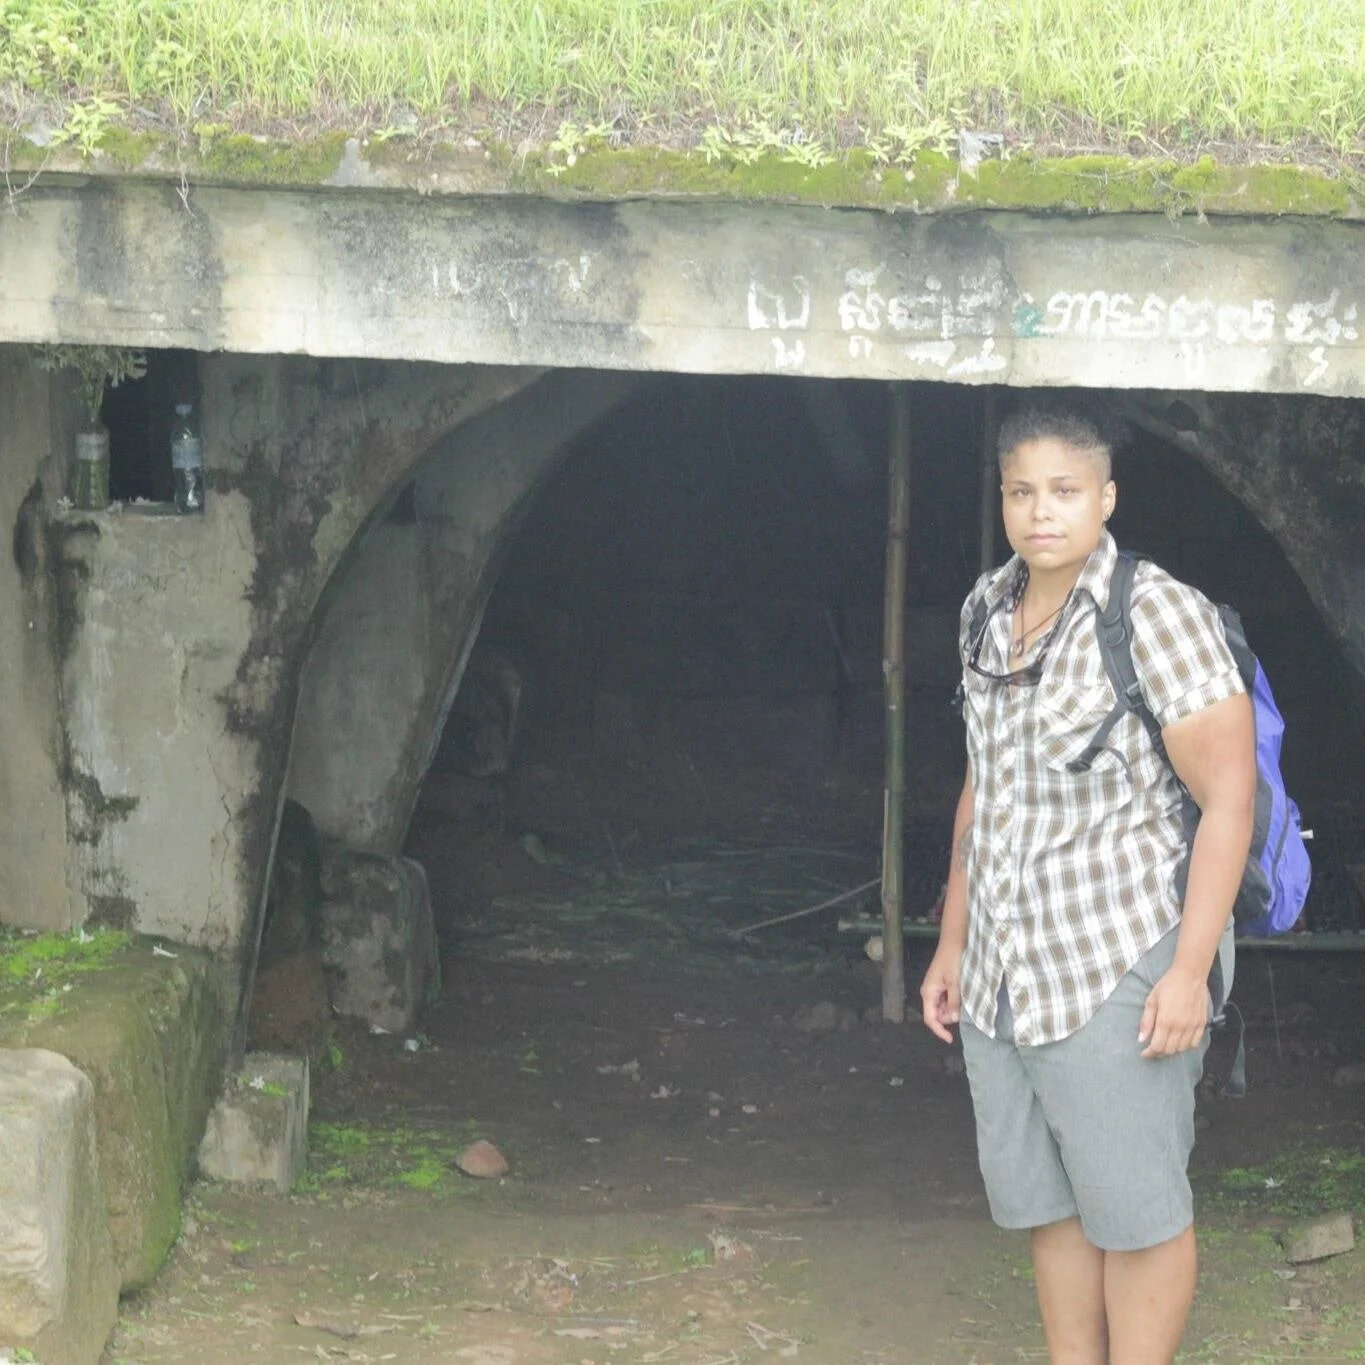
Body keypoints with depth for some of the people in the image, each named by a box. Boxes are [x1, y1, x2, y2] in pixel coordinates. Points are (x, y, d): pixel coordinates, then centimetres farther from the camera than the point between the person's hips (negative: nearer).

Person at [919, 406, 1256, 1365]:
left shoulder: (1158, 613, -14)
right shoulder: (990, 612, 7)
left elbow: (1230, 799, -15)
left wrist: (1190, 971, -18)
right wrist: (951, 944, 17)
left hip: (1119, 963, -7)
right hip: (1005, 970, 7)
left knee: (1134, 1208, 3)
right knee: (1047, 1202, 15)